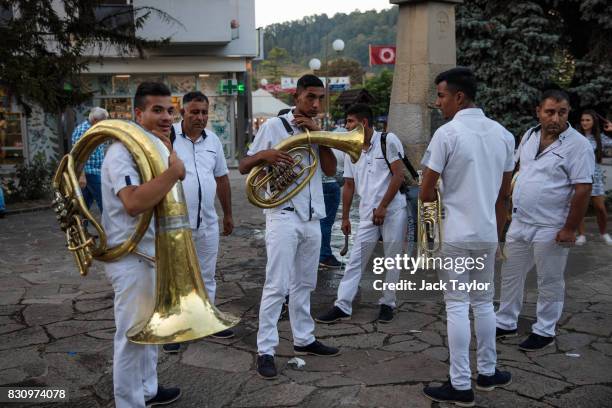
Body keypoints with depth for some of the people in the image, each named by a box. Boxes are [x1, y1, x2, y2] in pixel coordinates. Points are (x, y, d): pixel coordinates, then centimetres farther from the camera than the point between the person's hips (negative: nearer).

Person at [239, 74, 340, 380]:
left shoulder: (318, 131, 12)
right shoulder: (274, 126, -4)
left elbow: (330, 170, 0)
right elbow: (243, 167, -4)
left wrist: (317, 134, -9)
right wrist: (263, 154, -25)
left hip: (312, 218, 6)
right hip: (283, 216, -6)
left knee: (303, 284, 15)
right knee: (277, 286, -6)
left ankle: (303, 339, 27)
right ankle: (265, 350, 2)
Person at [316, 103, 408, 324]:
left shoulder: (388, 140, -7)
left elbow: (399, 175, -11)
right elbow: (349, 185, 14)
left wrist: (382, 207, -13)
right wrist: (345, 217, 12)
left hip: (393, 210, -4)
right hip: (367, 214, 4)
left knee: (393, 260, 6)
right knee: (355, 260, 1)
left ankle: (387, 303, 21)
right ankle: (342, 306, 4)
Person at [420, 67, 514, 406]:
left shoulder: (447, 133, -13)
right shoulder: (503, 134, 5)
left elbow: (425, 193, -12)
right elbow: (503, 193, 13)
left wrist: (436, 195, 11)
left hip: (456, 234, -6)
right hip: (487, 233, 6)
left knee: (457, 306, 1)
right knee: (484, 302, 17)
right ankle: (487, 372, 28)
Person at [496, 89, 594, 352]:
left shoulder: (577, 145, -14)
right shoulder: (529, 136, 6)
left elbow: (583, 189, -16)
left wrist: (570, 229, -16)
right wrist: (508, 201, 13)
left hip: (550, 229, -6)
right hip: (519, 223, 7)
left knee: (549, 282, 8)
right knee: (510, 275, 15)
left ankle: (544, 331, 24)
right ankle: (506, 323, 30)